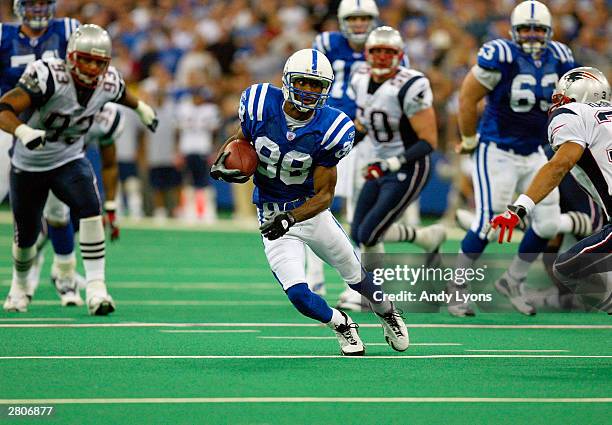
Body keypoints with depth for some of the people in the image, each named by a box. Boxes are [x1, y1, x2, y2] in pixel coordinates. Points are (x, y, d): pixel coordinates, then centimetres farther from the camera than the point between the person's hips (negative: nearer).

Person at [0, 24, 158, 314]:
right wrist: (23, 131, -54)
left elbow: (121, 94, 15)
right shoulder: (49, 77, -30)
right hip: (28, 166, -2)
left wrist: (141, 108, 32)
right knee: (26, 235, 9)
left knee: (90, 209, -26)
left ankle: (96, 288, -24)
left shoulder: (108, 83, -13)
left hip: (69, 160, 2)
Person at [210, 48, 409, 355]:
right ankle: (342, 326, 21)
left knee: (356, 276, 17)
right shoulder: (262, 105, -18)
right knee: (298, 294, -12)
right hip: (274, 219, 0)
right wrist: (221, 163, -17)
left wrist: (291, 218, -35)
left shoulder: (329, 129, -22)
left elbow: (324, 194, -19)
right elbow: (241, 139, 4)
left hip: (311, 210, 0)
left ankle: (388, 314, 51)